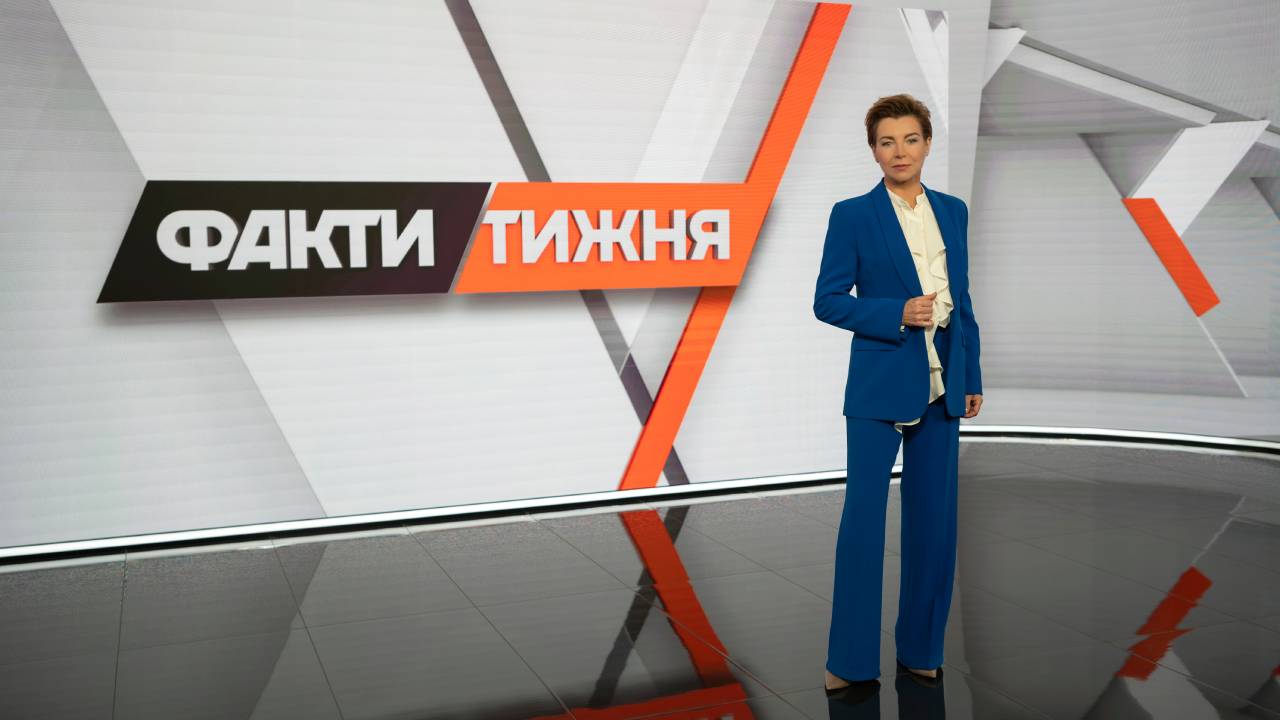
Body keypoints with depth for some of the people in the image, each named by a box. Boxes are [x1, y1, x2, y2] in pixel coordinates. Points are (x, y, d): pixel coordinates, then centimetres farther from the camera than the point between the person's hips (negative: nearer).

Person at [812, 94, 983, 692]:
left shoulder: (953, 211, 10)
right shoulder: (852, 215, -4)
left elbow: (962, 300, 14)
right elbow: (828, 301, -6)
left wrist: (972, 377, 11)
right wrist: (898, 314, -18)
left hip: (941, 385, 5)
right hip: (880, 384, -5)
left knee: (934, 518, 10)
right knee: (864, 516, -2)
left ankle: (921, 647, 24)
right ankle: (851, 658, 9)